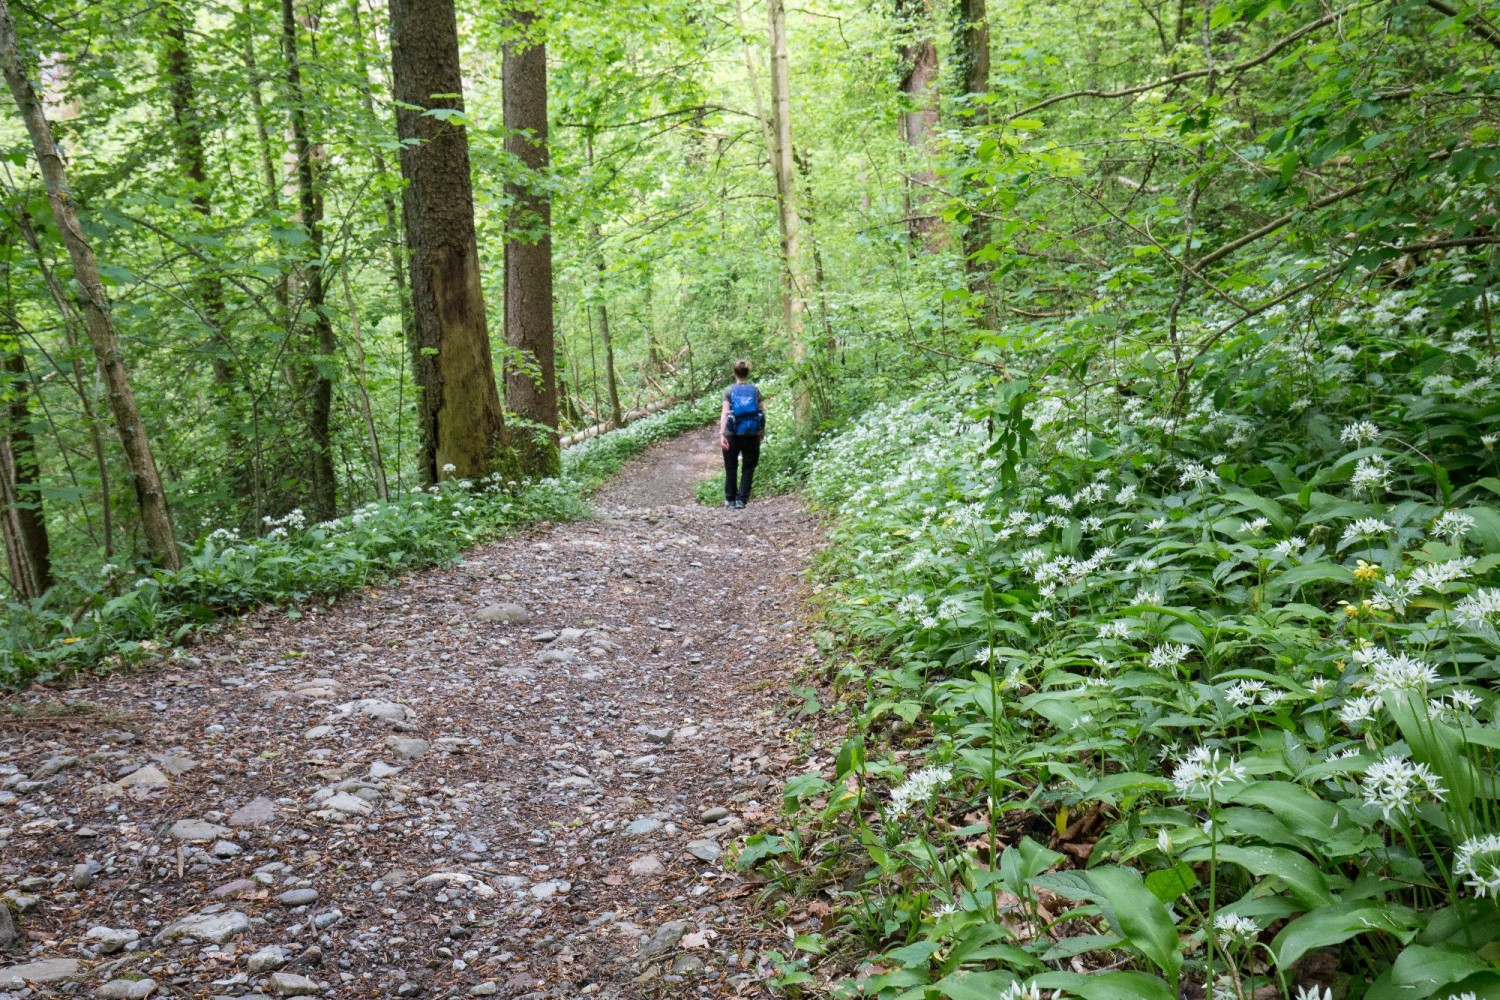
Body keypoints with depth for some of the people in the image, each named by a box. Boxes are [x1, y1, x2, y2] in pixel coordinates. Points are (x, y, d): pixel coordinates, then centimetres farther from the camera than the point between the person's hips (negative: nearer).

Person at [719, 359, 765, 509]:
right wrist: (762, 431, 14)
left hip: (732, 435, 0)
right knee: (748, 469, 7)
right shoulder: (755, 391, 1)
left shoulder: (729, 391, -2)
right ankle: (741, 499, -2)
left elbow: (725, 412, -13)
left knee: (731, 468, 13)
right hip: (751, 435, 0)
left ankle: (730, 499, 22)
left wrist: (721, 433, -18)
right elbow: (762, 412, -1)